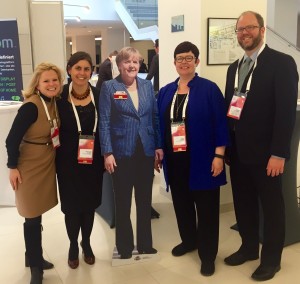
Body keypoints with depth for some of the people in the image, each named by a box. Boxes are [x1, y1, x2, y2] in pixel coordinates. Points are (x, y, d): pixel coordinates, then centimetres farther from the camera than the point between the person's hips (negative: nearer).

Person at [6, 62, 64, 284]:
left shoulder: (54, 103, 2)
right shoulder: (31, 106, -21)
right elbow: (12, 139, -19)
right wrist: (13, 167, -14)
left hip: (47, 164, 7)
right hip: (30, 166, -7)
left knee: (37, 215, 18)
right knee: (33, 217, 4)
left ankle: (34, 257, 36)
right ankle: (35, 266, 22)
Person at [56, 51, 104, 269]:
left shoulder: (99, 95, -4)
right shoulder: (60, 95, -9)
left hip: (93, 160, 2)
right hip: (68, 160, -1)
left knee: (89, 203, 14)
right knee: (72, 205, 9)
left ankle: (87, 243, 38)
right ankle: (73, 245, 34)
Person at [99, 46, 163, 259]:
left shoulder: (147, 85, 7)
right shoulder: (109, 87, -4)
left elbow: (156, 117, 8)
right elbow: (104, 122, -8)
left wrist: (159, 146, 3)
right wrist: (107, 152, -13)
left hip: (146, 151, 4)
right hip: (122, 152, -3)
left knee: (145, 200, 13)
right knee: (123, 201, 9)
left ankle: (145, 244, 30)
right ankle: (125, 247, 25)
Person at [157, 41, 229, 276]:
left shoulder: (209, 89, -6)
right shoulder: (165, 92, 8)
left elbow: (220, 123, -9)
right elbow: (159, 124, 12)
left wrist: (219, 155, -13)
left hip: (201, 159, -4)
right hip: (174, 159, 5)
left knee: (206, 206, 5)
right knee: (181, 202, 17)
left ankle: (208, 254, 19)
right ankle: (188, 240, 38)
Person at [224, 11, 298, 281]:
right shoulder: (234, 67, 13)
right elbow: (229, 106, 13)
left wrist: (278, 153, -19)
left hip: (264, 151, -6)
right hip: (237, 149, 6)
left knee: (271, 205, 9)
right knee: (243, 203, 16)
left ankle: (271, 258, 26)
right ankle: (249, 247, 36)